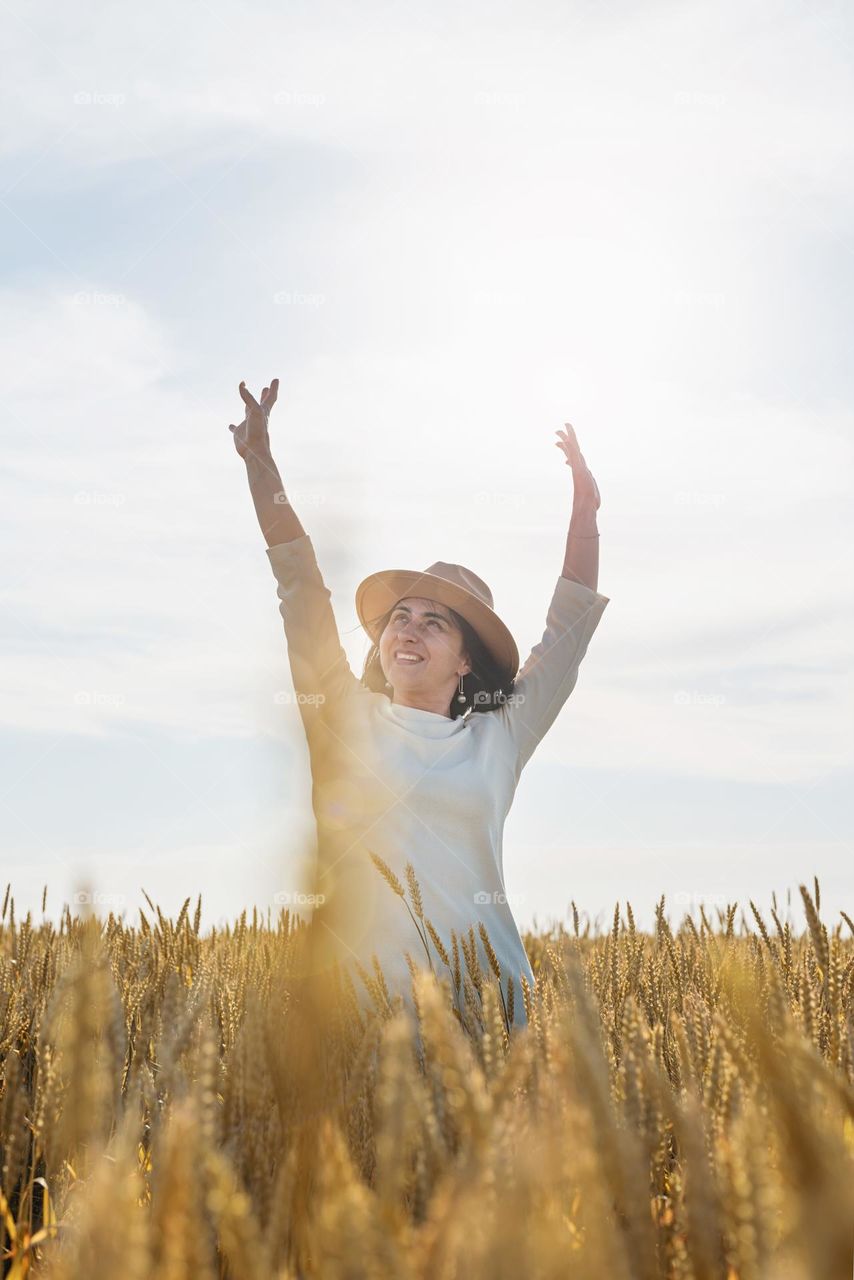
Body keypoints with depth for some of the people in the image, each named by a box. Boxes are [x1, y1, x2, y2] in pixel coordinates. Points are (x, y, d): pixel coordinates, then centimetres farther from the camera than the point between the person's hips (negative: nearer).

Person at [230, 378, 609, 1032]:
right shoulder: (349, 721, 8)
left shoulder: (498, 739, 11)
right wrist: (261, 463, 5)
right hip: (358, 984, -1)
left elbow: (567, 634, 13)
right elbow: (302, 588, 6)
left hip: (482, 985, 1)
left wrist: (585, 507, 11)